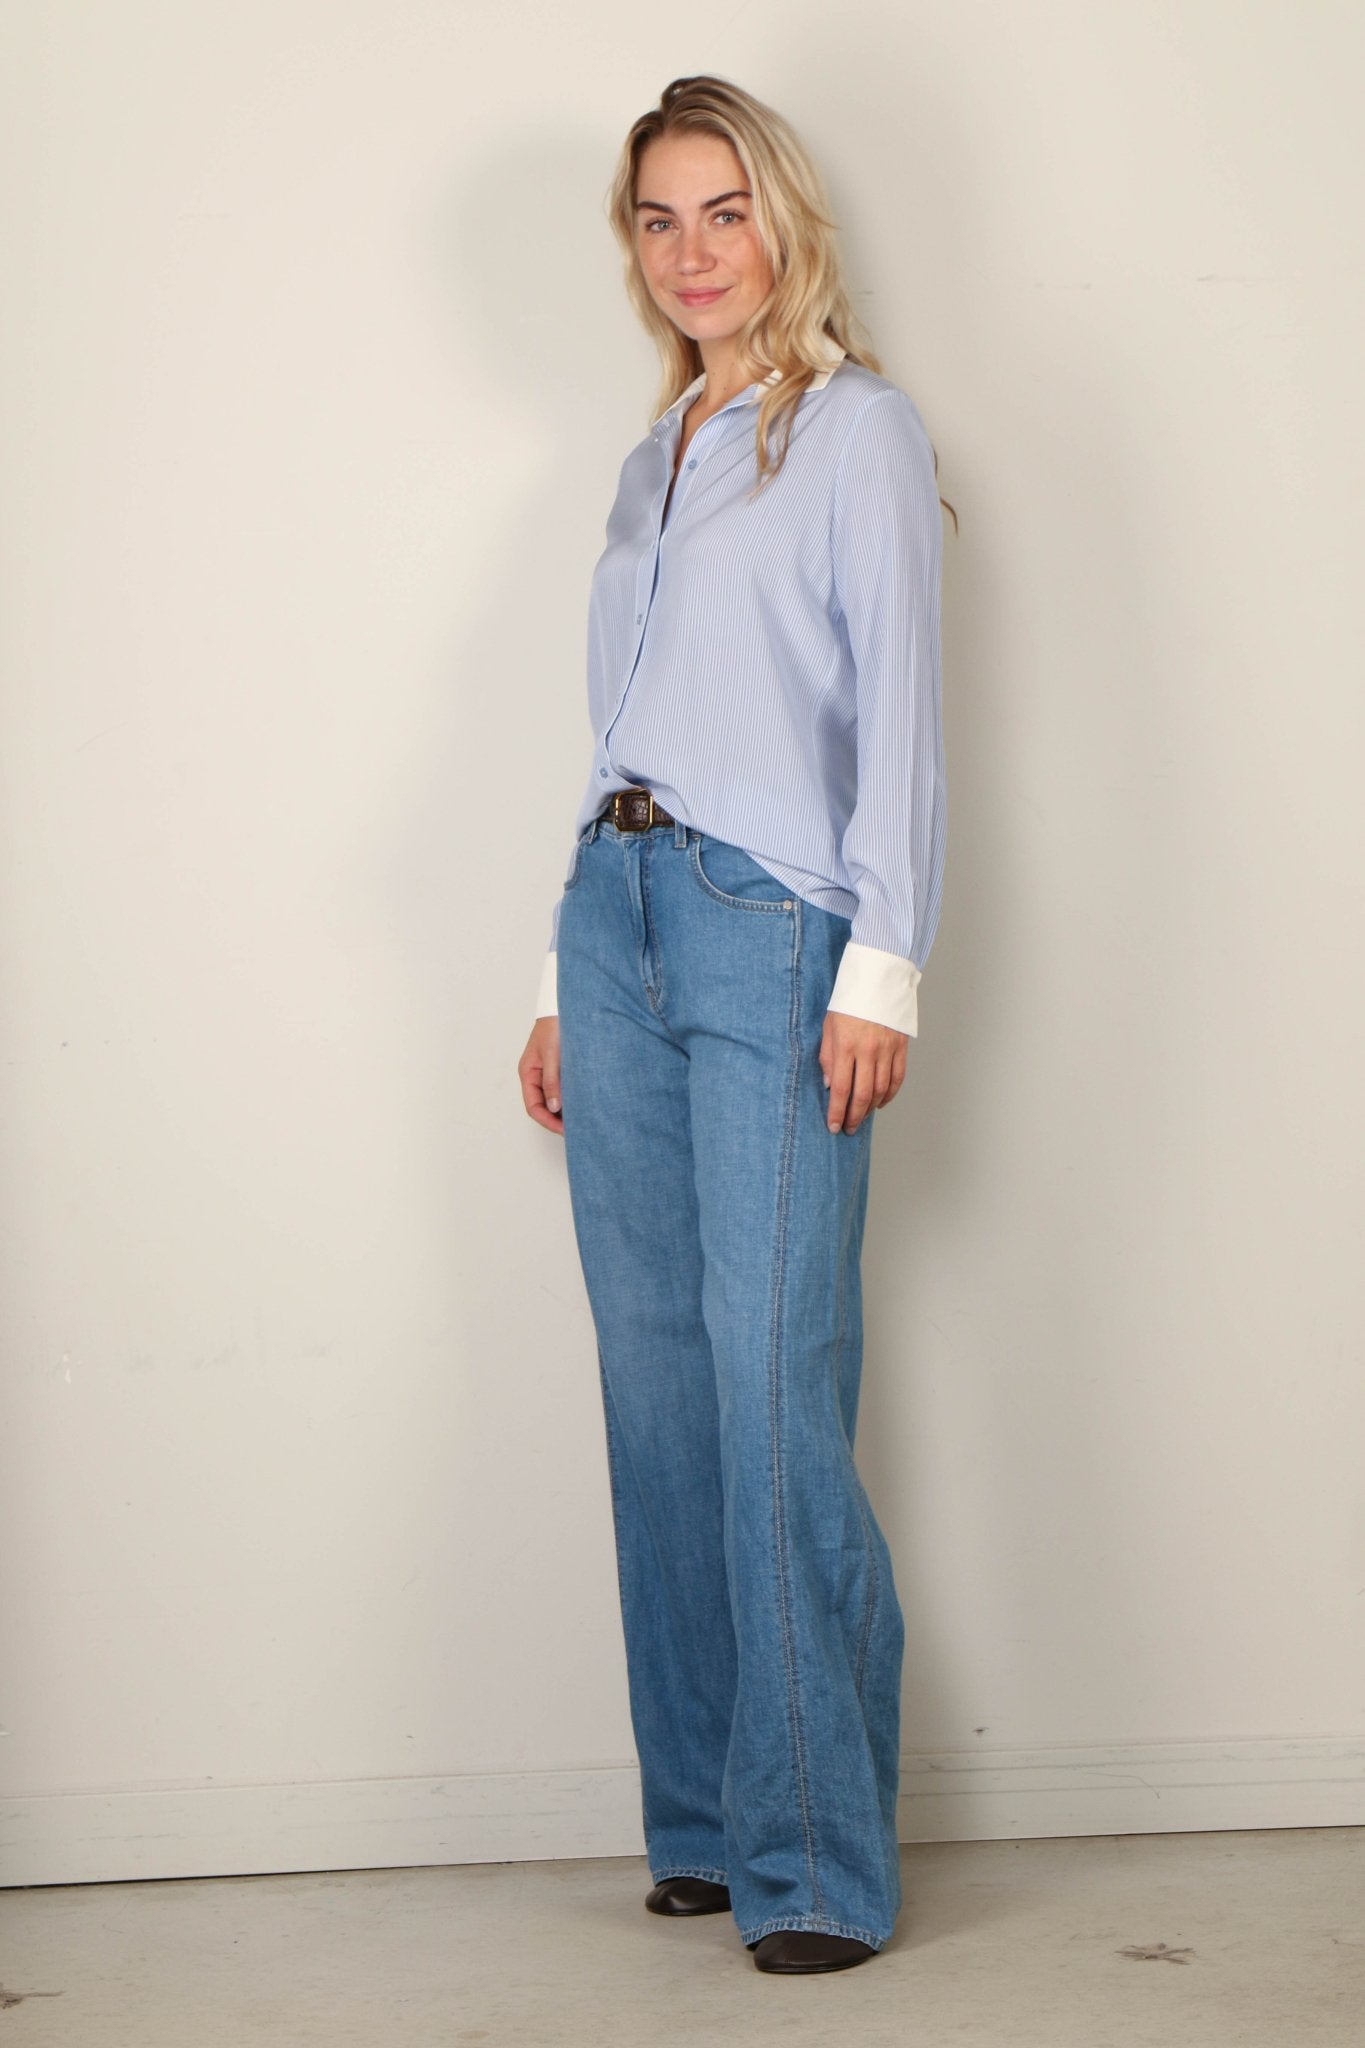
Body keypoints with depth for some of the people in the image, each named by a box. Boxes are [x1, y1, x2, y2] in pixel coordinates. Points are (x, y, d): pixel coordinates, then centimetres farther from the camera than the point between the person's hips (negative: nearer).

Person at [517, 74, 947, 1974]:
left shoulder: (857, 428, 4)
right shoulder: (653, 460, 22)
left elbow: (898, 713, -5)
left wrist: (882, 964, -15)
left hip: (771, 926, -6)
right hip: (614, 915, 6)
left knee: (776, 1385, -12)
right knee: (656, 1380, 5)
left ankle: (819, 1858, -7)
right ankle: (704, 1820, 12)